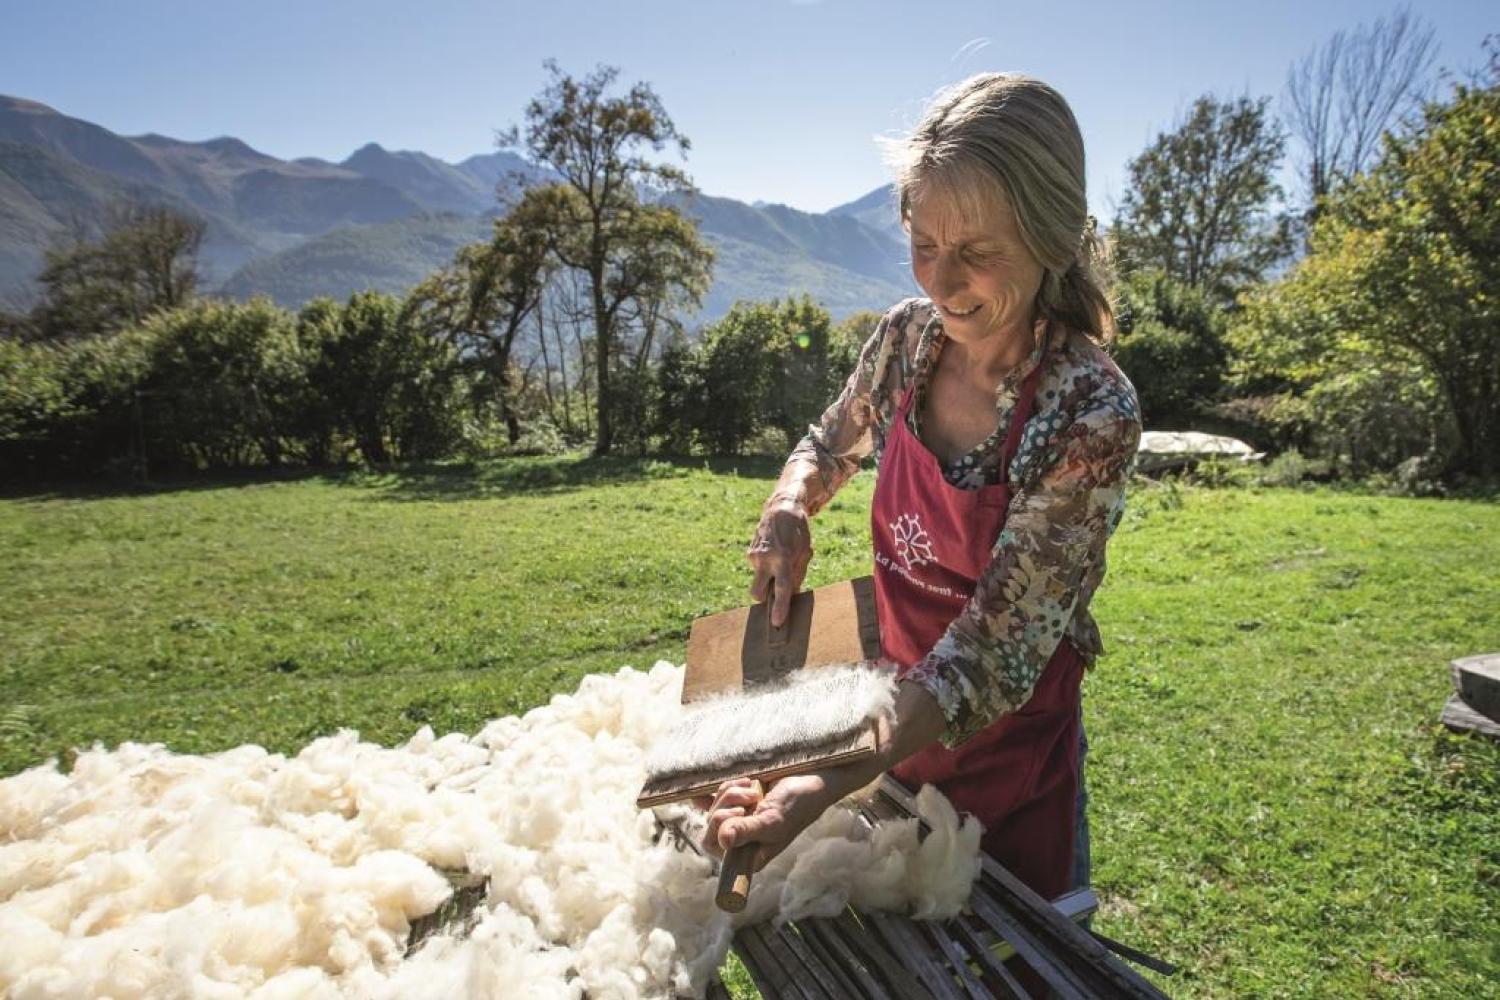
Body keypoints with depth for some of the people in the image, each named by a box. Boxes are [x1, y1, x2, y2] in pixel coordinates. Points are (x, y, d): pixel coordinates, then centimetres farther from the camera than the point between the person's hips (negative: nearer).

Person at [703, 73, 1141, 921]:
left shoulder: (1092, 413, -26)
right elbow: (831, 446, 9)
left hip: (1005, 752, -4)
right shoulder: (908, 336, -10)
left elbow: (995, 650, -28)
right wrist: (788, 510, -14)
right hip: (897, 719, 5)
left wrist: (831, 786, -39)